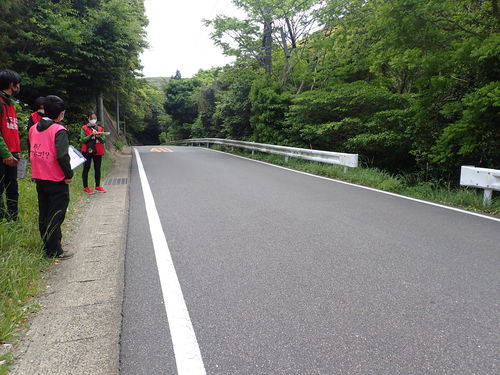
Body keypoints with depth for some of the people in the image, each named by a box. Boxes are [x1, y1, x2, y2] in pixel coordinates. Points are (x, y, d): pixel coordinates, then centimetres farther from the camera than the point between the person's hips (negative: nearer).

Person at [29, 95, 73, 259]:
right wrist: (69, 175, -13)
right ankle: (55, 251, 6)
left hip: (39, 178, 7)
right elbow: (62, 156, -24)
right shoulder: (59, 130, -15)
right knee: (56, 216, 1)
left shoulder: (33, 129, 7)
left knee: (44, 214, 16)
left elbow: (31, 153, 13)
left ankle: (47, 246, 27)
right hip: (56, 180, -7)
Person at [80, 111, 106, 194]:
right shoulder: (84, 128, 1)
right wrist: (91, 134, -19)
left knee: (97, 169, 8)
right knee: (86, 169, 0)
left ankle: (98, 186, 17)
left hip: (98, 151, 3)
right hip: (87, 151, -3)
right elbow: (83, 139, -9)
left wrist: (99, 137, -15)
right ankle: (85, 187, 5)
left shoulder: (100, 128, 11)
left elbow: (104, 140, 5)